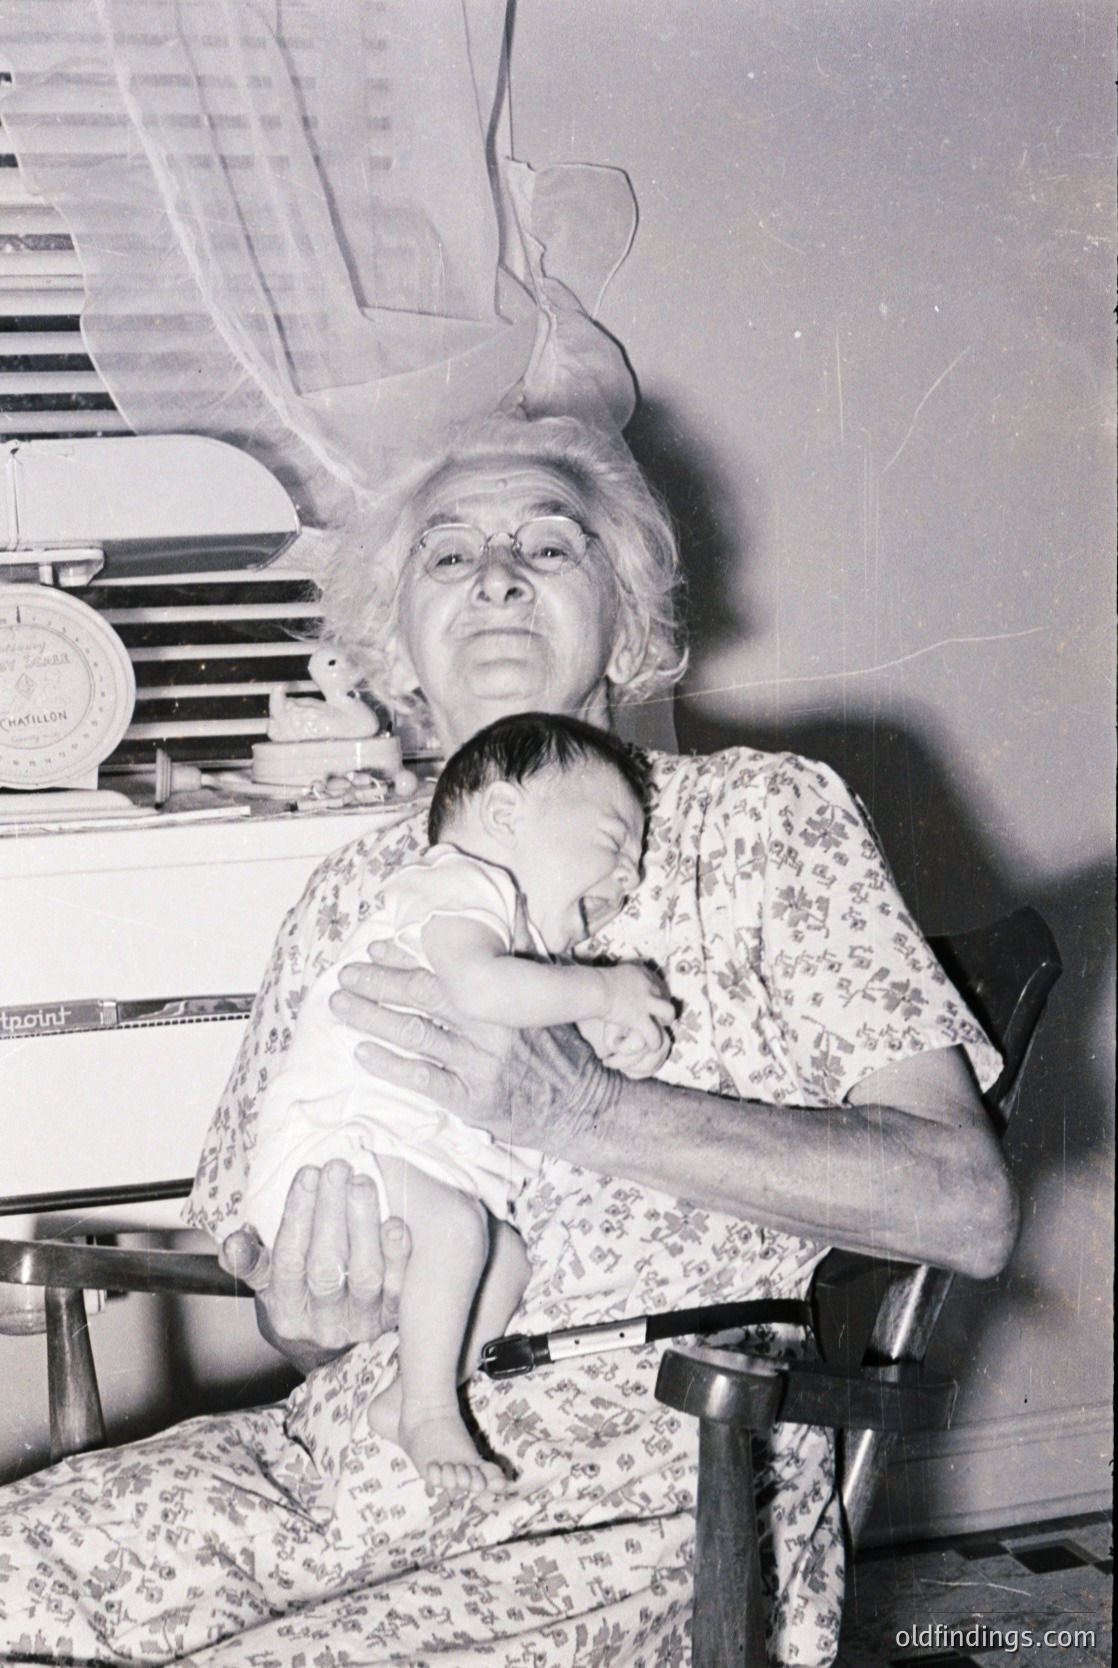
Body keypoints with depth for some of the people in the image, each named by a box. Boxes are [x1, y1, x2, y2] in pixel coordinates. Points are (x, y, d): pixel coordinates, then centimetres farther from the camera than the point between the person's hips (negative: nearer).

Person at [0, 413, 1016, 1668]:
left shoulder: (758, 815, 1)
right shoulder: (357, 893, 14)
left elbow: (969, 1208, -10)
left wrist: (582, 1115, -20)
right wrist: (302, 1314, -6)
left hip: (636, 1512, -4)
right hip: (347, 1451, 5)